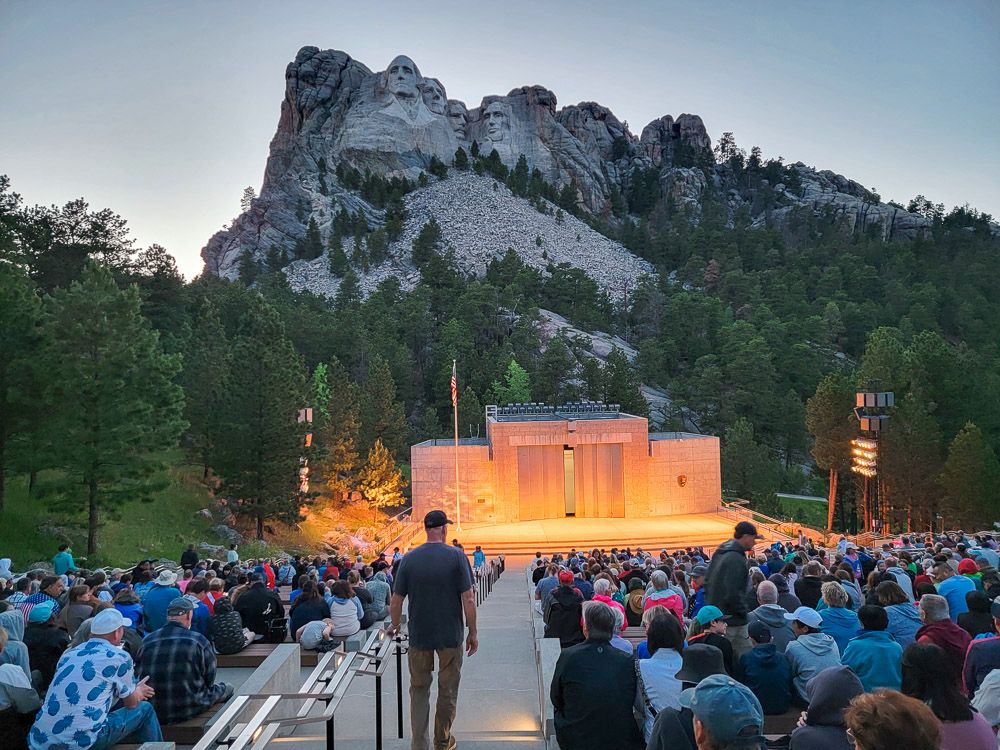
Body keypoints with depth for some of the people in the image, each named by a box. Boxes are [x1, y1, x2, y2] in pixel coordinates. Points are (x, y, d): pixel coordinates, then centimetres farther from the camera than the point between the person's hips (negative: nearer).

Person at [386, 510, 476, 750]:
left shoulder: (409, 558, -5)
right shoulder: (456, 556, -11)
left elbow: (396, 601, -2)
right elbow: (468, 599, -14)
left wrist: (394, 626, 17)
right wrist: (473, 633, -3)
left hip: (419, 635, 1)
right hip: (451, 636, -1)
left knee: (419, 690, 16)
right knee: (448, 690, 16)